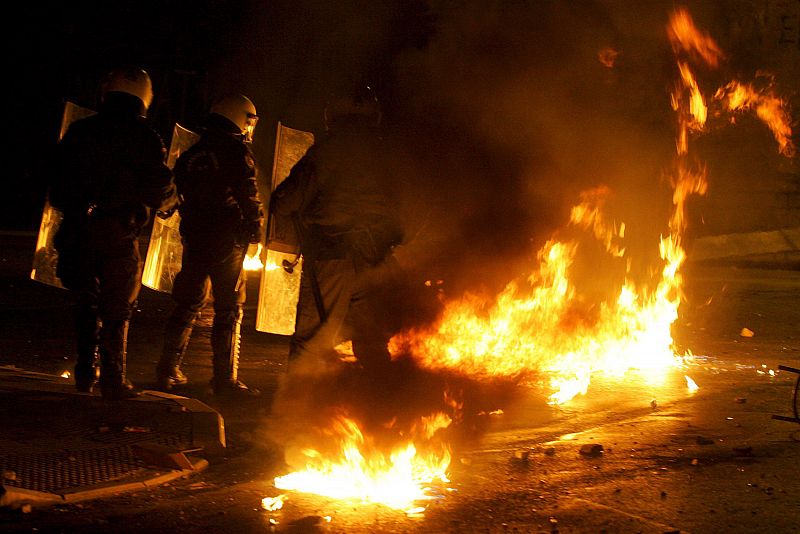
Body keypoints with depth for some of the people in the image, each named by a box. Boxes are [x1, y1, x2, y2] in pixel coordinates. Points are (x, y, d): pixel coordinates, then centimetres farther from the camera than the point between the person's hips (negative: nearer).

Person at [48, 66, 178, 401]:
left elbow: (57, 183, 11)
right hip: (118, 235, -4)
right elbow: (158, 188, -8)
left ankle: (85, 373, 21)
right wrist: (169, 200, 14)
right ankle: (113, 382, 6)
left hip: (78, 231, 4)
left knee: (86, 303, 18)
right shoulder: (143, 137, -5)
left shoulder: (79, 131, 8)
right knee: (117, 310, 4)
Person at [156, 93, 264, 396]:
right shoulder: (237, 151, -8)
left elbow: (180, 194, 17)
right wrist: (255, 231, -3)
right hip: (227, 240, -6)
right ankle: (225, 379, -1)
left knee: (187, 305, 15)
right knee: (229, 309, -1)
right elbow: (248, 197, -12)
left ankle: (168, 372, 17)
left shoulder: (191, 154, 13)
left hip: (194, 238, 6)